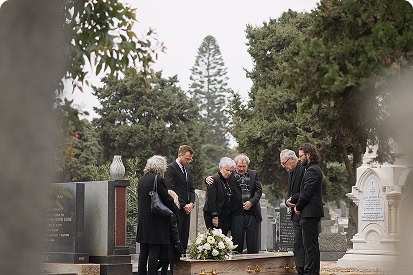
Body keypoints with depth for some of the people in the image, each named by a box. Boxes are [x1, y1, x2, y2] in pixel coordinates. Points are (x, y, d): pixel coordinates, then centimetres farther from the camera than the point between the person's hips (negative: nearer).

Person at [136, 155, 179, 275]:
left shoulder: (142, 179, 10)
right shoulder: (158, 179, -14)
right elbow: (167, 199, -10)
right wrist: (175, 210, 7)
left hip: (142, 221, 7)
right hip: (155, 221, -7)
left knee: (143, 252, 13)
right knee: (154, 253, -4)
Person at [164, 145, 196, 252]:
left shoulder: (188, 170, 18)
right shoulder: (171, 169, -8)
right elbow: (170, 191, -14)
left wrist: (191, 203, 2)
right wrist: (183, 205, -13)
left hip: (186, 210, 8)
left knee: (184, 238, 6)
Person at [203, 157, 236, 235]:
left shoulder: (228, 181, 15)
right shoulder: (214, 180, -9)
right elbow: (211, 200, -14)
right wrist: (214, 216, -18)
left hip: (226, 217, 7)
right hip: (215, 216, -7)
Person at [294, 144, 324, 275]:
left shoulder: (312, 171, -15)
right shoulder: (314, 169, 18)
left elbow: (306, 193, -19)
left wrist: (298, 207, -6)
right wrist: (298, 205, 10)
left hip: (310, 213, -11)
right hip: (312, 212, 11)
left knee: (310, 246, -8)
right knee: (312, 245, 15)